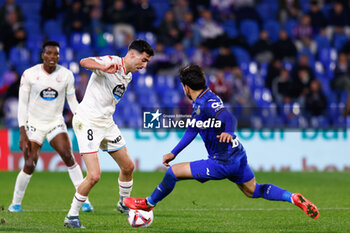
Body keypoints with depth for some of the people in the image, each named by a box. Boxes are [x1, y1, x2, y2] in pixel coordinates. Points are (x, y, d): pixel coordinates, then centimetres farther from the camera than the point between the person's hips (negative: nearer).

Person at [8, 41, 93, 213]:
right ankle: (16, 203, 11)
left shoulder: (66, 75, -4)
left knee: (68, 156, -17)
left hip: (56, 122, 1)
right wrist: (22, 133, -12)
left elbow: (72, 101, 7)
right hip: (34, 124, -1)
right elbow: (22, 104, -6)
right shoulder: (29, 74, -10)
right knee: (29, 165, -9)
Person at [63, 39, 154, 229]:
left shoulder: (127, 76, 13)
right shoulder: (112, 62, -15)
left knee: (128, 167, 13)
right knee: (94, 176, -15)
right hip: (87, 122, -9)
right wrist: (104, 68, -53)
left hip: (106, 123, 9)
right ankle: (71, 217, 0)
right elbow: (84, 62, -34)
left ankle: (124, 204, 39)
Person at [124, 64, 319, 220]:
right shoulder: (200, 103, 12)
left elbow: (228, 118, -36)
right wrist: (174, 153, 26)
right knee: (254, 191, 23)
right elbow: (192, 129, 23)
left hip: (223, 163, -10)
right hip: (238, 156, 10)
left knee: (174, 172, -3)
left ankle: (149, 204, 15)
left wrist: (228, 132, -57)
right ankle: (294, 198, 10)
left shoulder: (207, 103, -20)